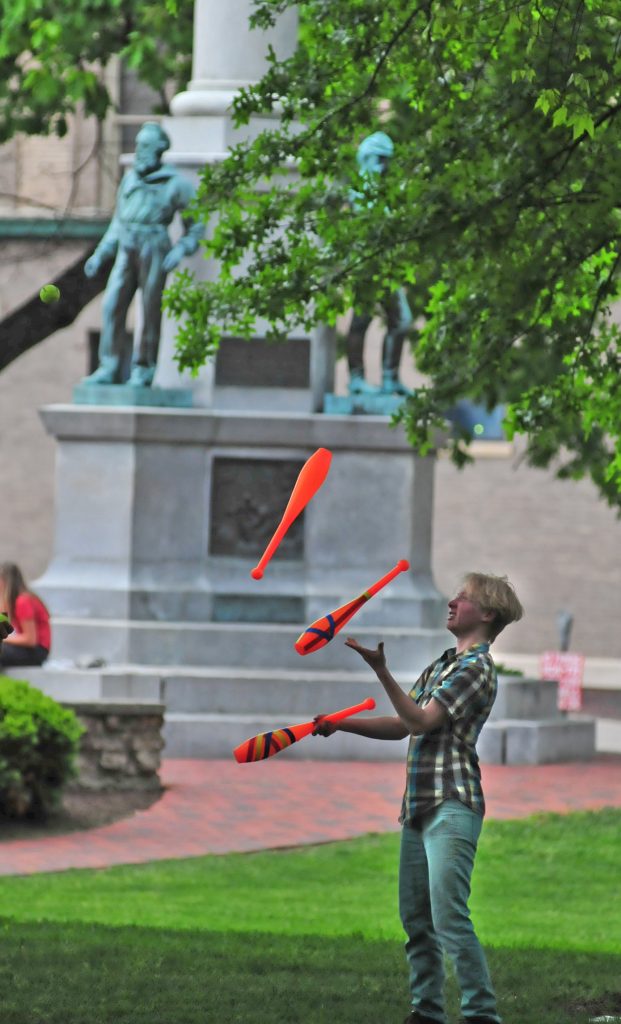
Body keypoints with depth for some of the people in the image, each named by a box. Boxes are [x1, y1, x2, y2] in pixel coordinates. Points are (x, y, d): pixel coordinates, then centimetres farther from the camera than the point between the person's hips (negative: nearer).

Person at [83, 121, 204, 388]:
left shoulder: (176, 183, 1)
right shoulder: (130, 179, 17)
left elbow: (196, 227, 3)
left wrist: (181, 250, -15)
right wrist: (99, 255, 16)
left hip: (155, 252, -5)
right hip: (127, 253, 5)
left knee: (150, 312, -4)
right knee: (113, 307, -5)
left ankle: (143, 372, 3)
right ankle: (109, 369, -5)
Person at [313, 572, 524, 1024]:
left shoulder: (476, 668, -8)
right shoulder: (441, 666, 20)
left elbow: (421, 721, -16)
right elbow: (401, 726, 22)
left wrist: (382, 672, -23)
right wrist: (340, 724, 12)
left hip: (452, 807, -9)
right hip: (420, 806, 9)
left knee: (450, 918, -15)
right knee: (416, 918, 10)